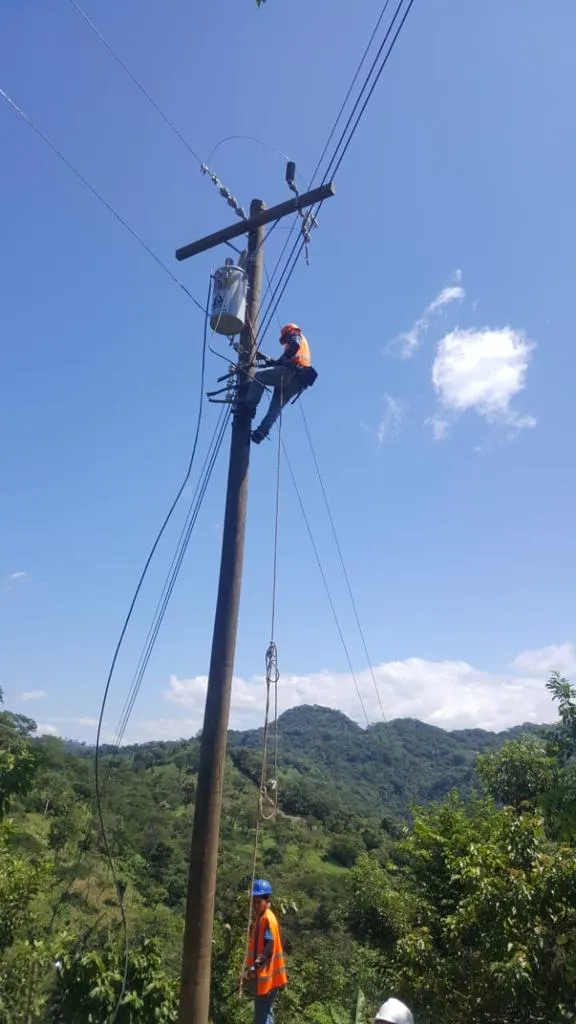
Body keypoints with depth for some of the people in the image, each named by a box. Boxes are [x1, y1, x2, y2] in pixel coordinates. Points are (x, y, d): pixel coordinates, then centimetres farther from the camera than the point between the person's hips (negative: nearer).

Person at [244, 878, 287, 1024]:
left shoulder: (268, 919, -18)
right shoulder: (260, 918, 12)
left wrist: (255, 965, -34)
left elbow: (269, 947, -26)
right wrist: (251, 966, 15)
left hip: (267, 976, -10)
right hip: (263, 976, 10)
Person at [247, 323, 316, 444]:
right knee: (276, 408, 3)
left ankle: (250, 405, -23)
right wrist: (264, 358, 36)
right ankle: (262, 431, -8)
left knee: (258, 376, -11)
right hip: (297, 383, 9)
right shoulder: (302, 343, 42)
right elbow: (280, 363, 37)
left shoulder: (295, 335, 16)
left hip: (291, 373, -9)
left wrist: (283, 359, -15)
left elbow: (295, 345, -11)